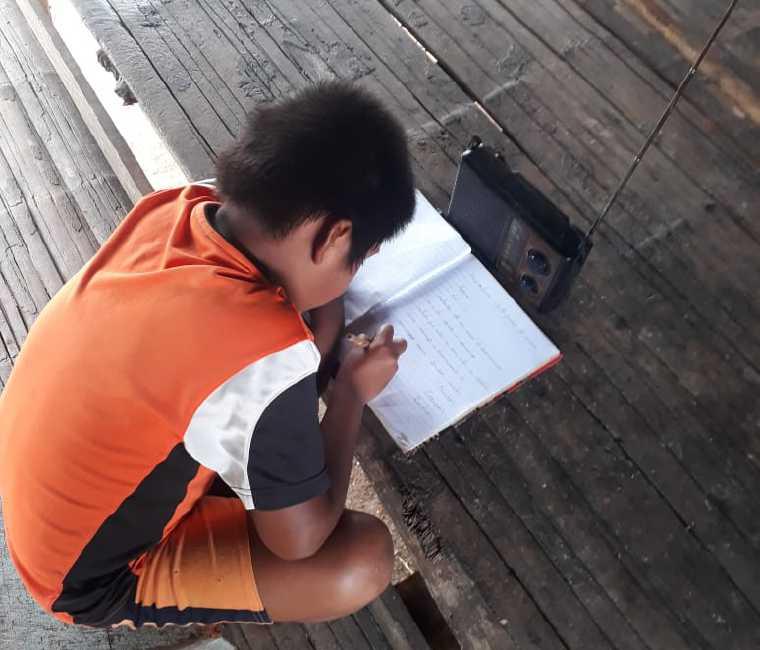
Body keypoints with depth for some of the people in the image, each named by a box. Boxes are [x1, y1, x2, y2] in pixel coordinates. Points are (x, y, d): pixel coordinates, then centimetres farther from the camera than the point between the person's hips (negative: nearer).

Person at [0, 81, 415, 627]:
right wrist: (351, 391, -12)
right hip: (94, 581, -6)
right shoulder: (265, 356, -40)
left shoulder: (176, 209, -18)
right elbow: (299, 540, -22)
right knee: (365, 560, -18)